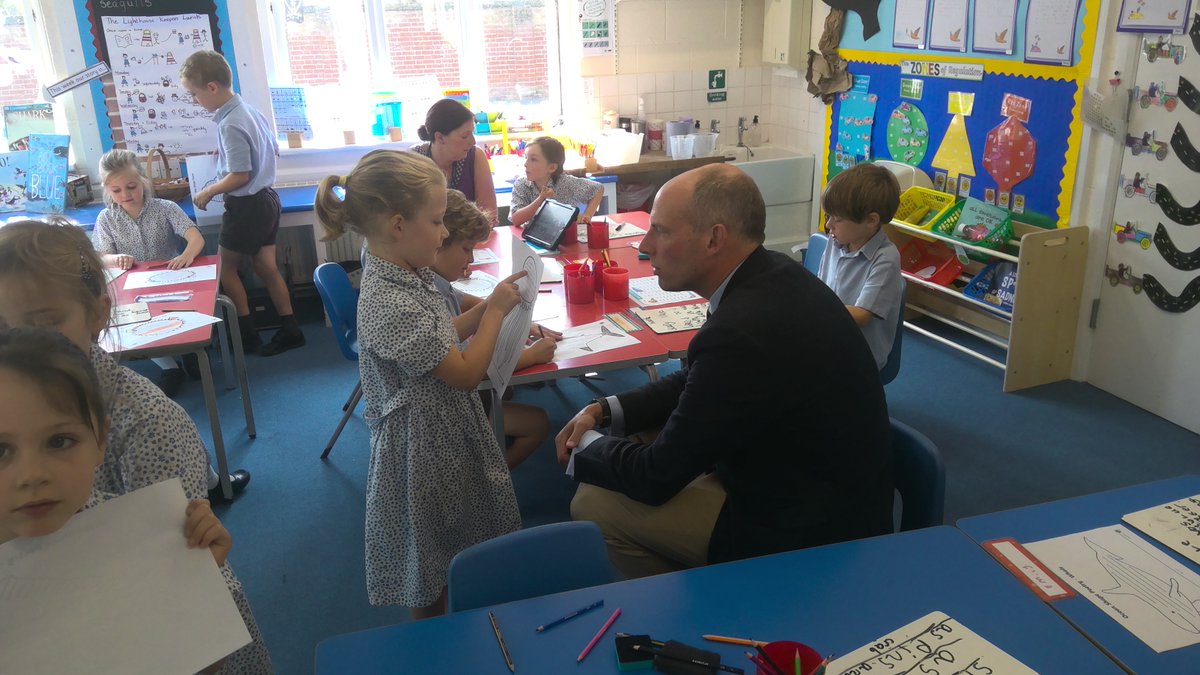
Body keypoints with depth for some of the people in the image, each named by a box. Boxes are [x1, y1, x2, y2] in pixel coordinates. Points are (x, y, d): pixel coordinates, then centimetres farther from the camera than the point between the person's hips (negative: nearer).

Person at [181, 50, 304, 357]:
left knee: (226, 268, 8)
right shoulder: (250, 110, 6)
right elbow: (273, 149, 18)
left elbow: (240, 176, -22)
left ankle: (247, 335, 14)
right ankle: (290, 330, 16)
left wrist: (208, 192, -8)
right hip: (267, 197, 9)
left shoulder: (230, 124, -22)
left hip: (247, 205, -9)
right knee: (266, 266, 13)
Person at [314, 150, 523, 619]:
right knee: (433, 564, 13)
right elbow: (465, 372, -23)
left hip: (443, 427, 9)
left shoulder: (406, 275, -1)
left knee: (450, 549, 25)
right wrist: (495, 310, -12)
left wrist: (489, 307, 2)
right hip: (424, 444, -9)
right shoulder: (390, 305, -30)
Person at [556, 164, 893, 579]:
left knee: (594, 504, -10)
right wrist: (605, 412, 1)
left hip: (803, 533, -9)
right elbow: (699, 382, 11)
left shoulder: (743, 332, -33)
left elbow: (657, 477, -21)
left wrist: (584, 447, -2)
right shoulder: (773, 275, -3)